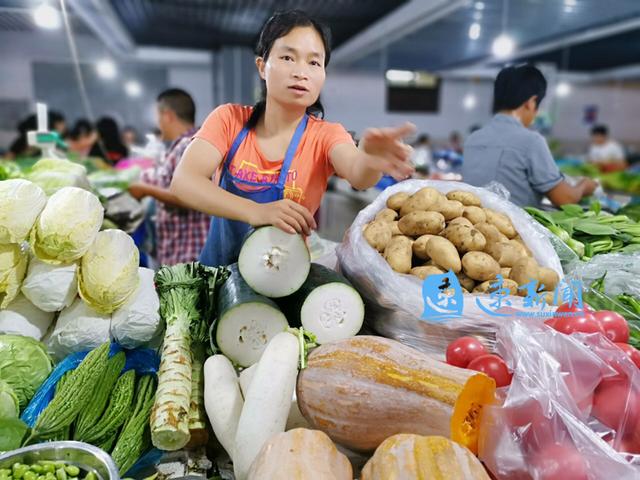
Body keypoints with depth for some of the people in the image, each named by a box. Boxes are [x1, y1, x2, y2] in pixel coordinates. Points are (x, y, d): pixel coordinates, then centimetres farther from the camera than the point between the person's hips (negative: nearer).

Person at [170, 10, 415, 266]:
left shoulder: (326, 135, -6)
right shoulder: (229, 119, -4)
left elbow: (357, 175, -26)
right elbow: (183, 182, -17)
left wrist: (370, 161, -48)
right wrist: (255, 211, -32)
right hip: (218, 267, -1)